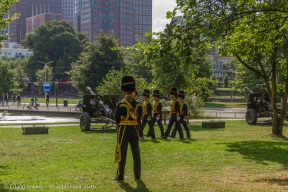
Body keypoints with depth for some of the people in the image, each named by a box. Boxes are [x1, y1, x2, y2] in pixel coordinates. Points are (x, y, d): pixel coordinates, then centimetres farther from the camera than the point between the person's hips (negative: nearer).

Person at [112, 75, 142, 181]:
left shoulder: (121, 104, -12)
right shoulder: (137, 104, 1)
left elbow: (117, 118, -5)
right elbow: (138, 117, 7)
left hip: (123, 129, -4)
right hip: (134, 129, 4)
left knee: (122, 153, 1)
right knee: (136, 153, 8)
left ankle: (120, 176, 4)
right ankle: (137, 175, 14)